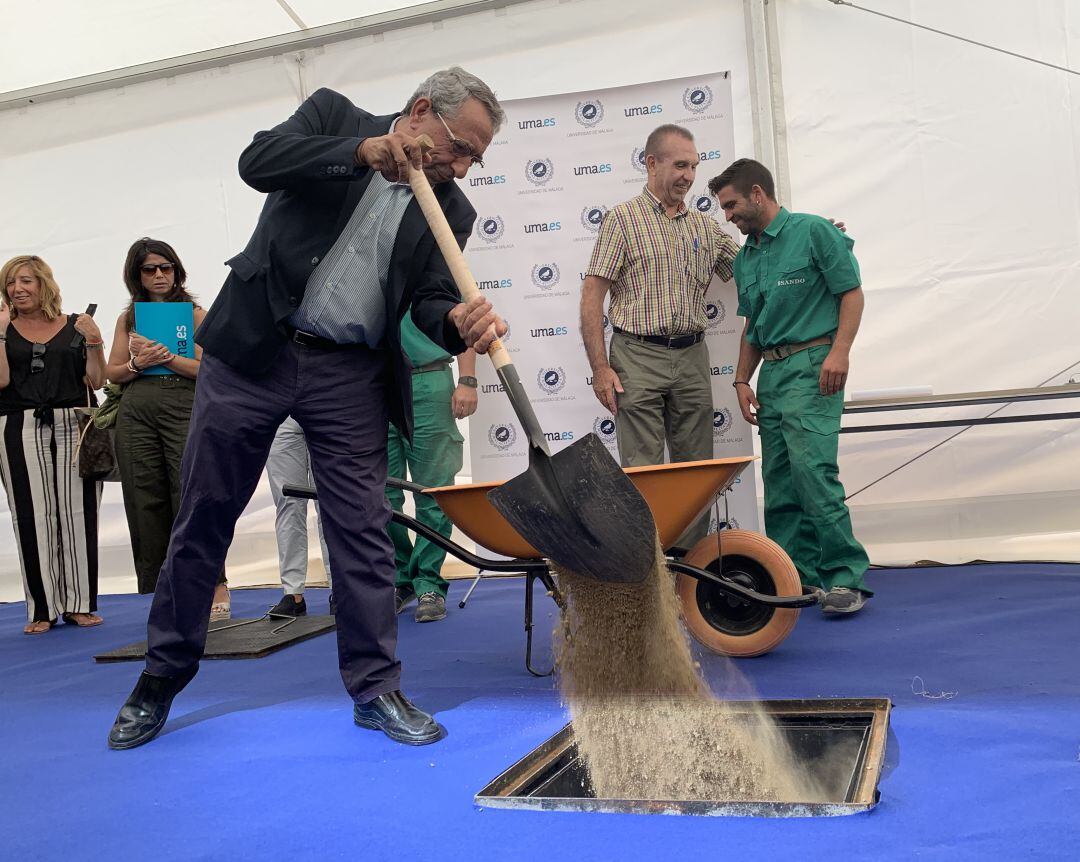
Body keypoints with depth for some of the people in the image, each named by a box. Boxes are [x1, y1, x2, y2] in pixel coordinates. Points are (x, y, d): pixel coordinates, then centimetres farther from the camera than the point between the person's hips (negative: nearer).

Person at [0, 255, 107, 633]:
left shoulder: (76, 326, 9)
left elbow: (96, 382, 5)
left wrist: (93, 343, -7)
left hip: (72, 427, 0)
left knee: (77, 513, 0)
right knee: (32, 517, -2)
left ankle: (79, 603, 8)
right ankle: (42, 609, 4)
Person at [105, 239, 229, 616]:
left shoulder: (194, 313, 9)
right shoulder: (128, 319, 18)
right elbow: (112, 373, 15)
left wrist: (166, 357, -12)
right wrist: (137, 364, -4)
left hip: (183, 408, -4)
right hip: (136, 412, 4)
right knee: (146, 503, 2)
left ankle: (216, 586, -6)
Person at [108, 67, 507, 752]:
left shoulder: (451, 209, 6)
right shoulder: (335, 116, 2)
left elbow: (429, 299, -5)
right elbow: (258, 161, -15)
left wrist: (460, 321, -27)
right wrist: (363, 150, -27)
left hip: (350, 376, 2)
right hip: (253, 349, -1)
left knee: (363, 529, -1)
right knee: (204, 516, 8)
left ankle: (376, 688, 13)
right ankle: (164, 675, 25)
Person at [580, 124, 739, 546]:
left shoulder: (706, 227, 14)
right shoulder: (622, 219, 0)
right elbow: (591, 297, -5)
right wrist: (600, 368, -13)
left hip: (692, 359, 5)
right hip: (638, 358, -5)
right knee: (642, 473, -4)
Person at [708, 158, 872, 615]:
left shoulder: (814, 231, -2)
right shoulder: (746, 257, 18)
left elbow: (852, 293, -6)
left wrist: (838, 352, -18)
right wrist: (742, 380, 13)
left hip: (810, 365, -7)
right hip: (770, 372, 8)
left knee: (813, 468, -18)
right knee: (779, 482, 6)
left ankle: (846, 576, -10)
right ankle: (796, 578, 14)